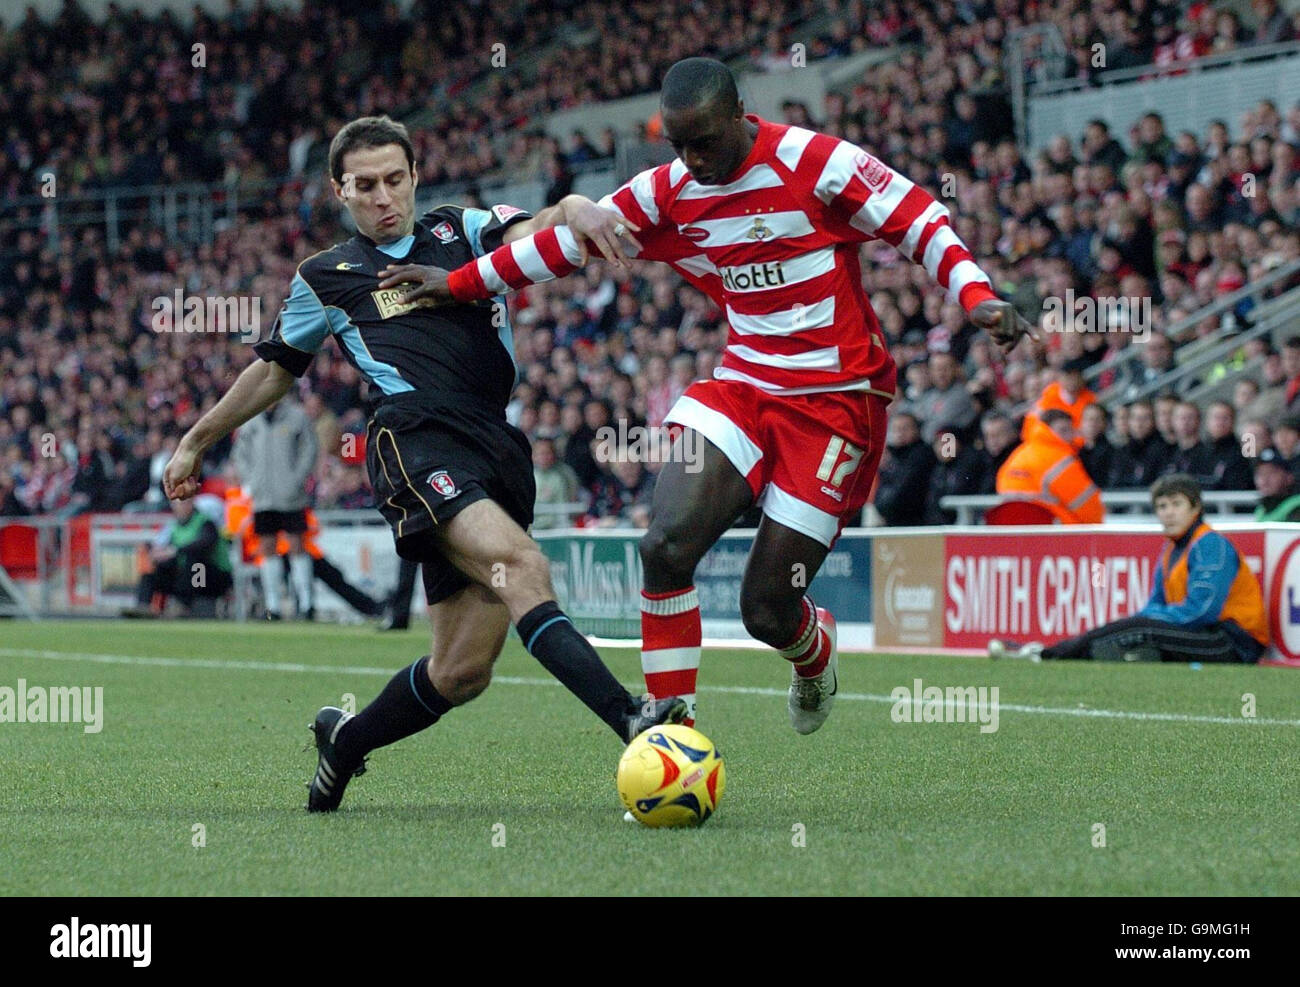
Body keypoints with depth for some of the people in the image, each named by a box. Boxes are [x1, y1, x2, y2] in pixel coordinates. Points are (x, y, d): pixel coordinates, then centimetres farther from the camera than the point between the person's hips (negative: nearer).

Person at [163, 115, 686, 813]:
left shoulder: (461, 229, 22)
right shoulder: (325, 279, 19)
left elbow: (528, 234, 2)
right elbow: (274, 370, 32)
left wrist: (573, 210, -21)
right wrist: (196, 440, 37)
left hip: (499, 451, 4)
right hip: (416, 437, -3)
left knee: (463, 671, -1)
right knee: (521, 566, -30)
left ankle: (345, 742, 25)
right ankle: (630, 721, -44)